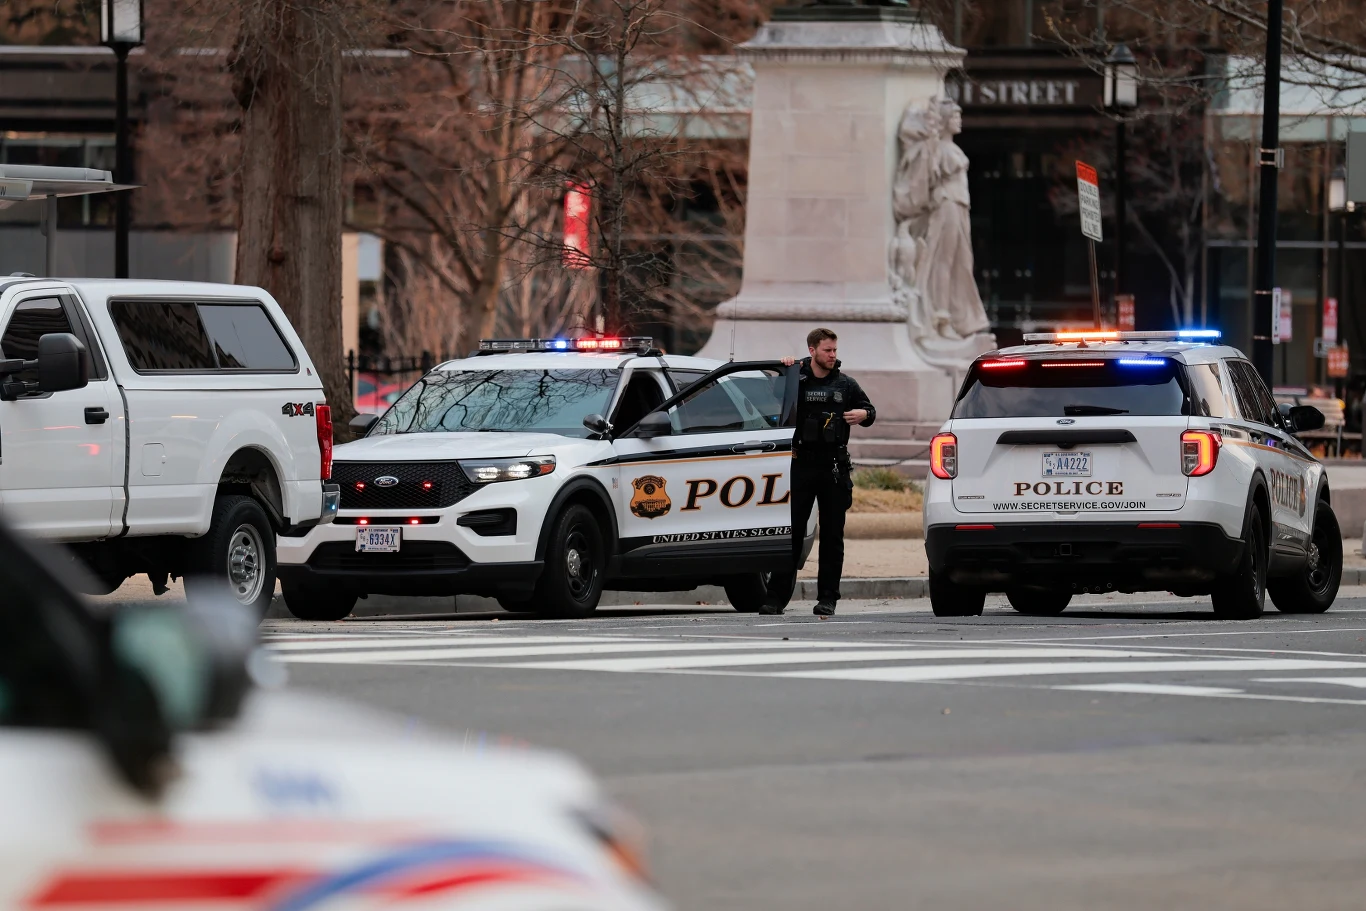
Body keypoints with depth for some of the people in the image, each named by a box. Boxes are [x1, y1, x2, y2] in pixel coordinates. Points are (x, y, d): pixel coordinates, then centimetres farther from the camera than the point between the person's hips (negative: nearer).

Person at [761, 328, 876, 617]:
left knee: (832, 535, 3)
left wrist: (863, 414, -4)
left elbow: (869, 409, 20)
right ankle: (777, 596, -2)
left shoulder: (845, 384, 10)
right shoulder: (796, 381, 3)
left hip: (834, 466, 2)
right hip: (801, 464, -2)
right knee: (792, 532, -3)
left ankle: (827, 598, 8)